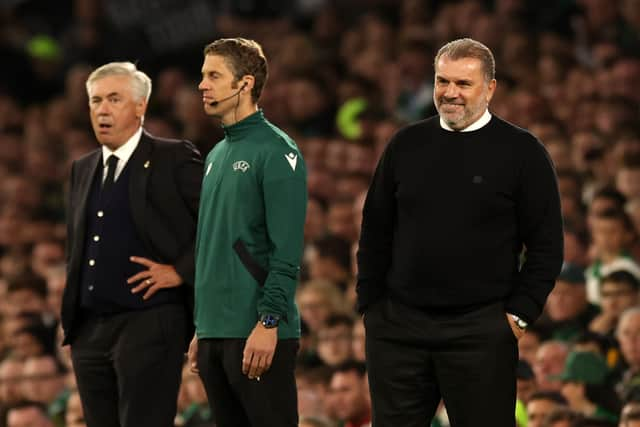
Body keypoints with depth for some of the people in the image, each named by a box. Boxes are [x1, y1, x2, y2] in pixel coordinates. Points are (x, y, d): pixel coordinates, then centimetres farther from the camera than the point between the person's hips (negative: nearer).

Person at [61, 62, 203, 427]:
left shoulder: (174, 159, -3)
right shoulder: (83, 170, 18)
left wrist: (182, 271, -11)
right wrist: (71, 320, 16)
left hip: (148, 325, -7)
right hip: (89, 329, 7)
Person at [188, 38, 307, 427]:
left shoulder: (275, 152, -8)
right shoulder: (217, 156, 17)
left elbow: (287, 252, -15)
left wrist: (268, 322, -21)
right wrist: (202, 329, 18)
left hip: (259, 335, -8)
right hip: (215, 333, 8)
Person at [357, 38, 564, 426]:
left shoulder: (521, 151, -1)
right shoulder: (407, 144, 9)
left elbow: (547, 245, -1)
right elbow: (375, 232, 15)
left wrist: (519, 314, -7)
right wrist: (370, 304, 8)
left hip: (480, 331, -3)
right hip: (398, 327, 4)